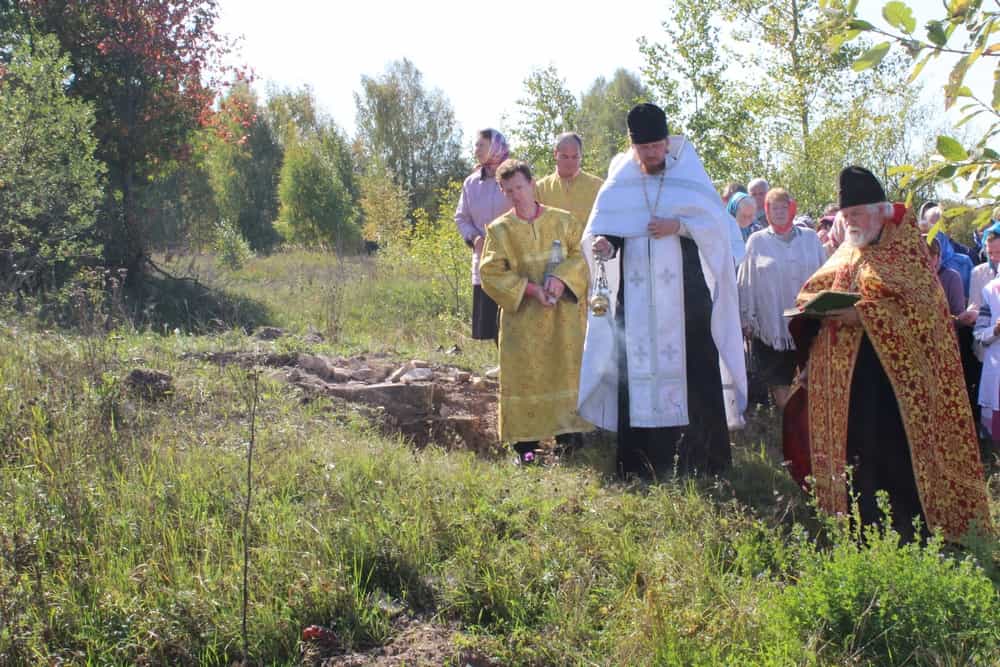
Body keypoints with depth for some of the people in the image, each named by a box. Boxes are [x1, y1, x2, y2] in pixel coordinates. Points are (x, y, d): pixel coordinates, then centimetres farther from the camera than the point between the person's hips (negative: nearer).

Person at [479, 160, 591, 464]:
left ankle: (567, 436, 12)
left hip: (562, 316, 1)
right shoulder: (500, 229, 2)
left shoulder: (563, 220, 5)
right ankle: (525, 446, 2)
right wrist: (530, 289, -15)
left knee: (565, 370, 2)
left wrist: (561, 278, -18)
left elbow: (580, 255, 1)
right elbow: (490, 272, -4)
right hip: (522, 319, -1)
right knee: (525, 376, -2)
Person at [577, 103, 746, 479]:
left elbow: (717, 222, 0)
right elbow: (602, 230, 5)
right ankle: (640, 462, 3)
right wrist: (604, 245, -18)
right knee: (637, 370, -1)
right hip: (635, 296, 1)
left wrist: (678, 226, -15)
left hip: (685, 292, -1)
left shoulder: (689, 177, 4)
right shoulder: (618, 186, 8)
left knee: (694, 370, -4)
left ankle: (703, 459, 4)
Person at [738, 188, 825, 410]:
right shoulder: (756, 241, 3)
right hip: (772, 324, -1)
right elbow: (747, 282, 3)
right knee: (780, 385, 0)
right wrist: (747, 320, 0)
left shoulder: (810, 238, 8)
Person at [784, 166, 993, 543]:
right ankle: (865, 526, 11)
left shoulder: (905, 248, -2)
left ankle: (911, 533, -2)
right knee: (855, 445, 4)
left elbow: (920, 303, -14)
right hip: (844, 370, 6)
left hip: (891, 369, -6)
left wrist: (862, 314, -22)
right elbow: (810, 293, 20)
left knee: (894, 450, -10)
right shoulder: (845, 255, 18)